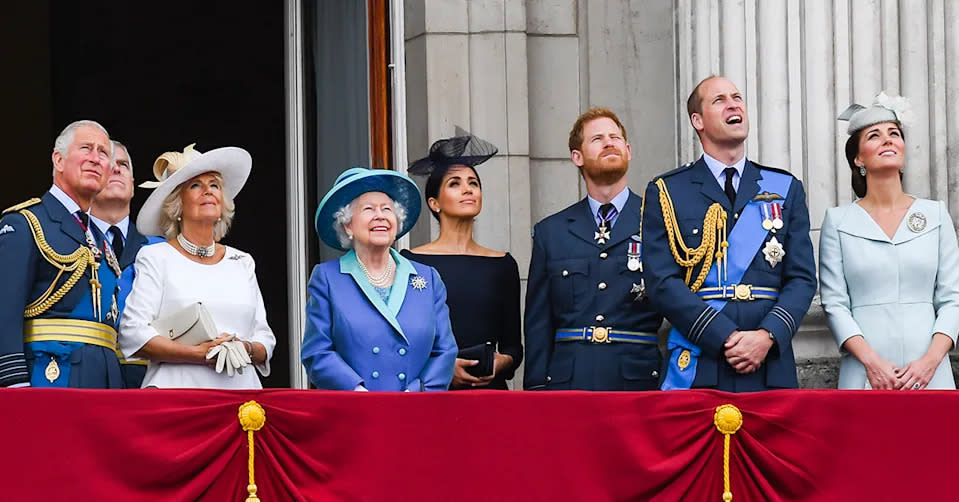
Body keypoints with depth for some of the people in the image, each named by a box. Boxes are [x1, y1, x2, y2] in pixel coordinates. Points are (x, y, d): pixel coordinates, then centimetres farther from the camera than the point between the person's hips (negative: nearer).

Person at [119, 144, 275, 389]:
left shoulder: (242, 262, 18)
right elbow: (132, 335, -4)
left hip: (240, 387, 4)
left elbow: (265, 339, 17)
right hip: (179, 387, -3)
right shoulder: (156, 258, 6)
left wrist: (246, 350, -5)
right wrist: (199, 353, -12)